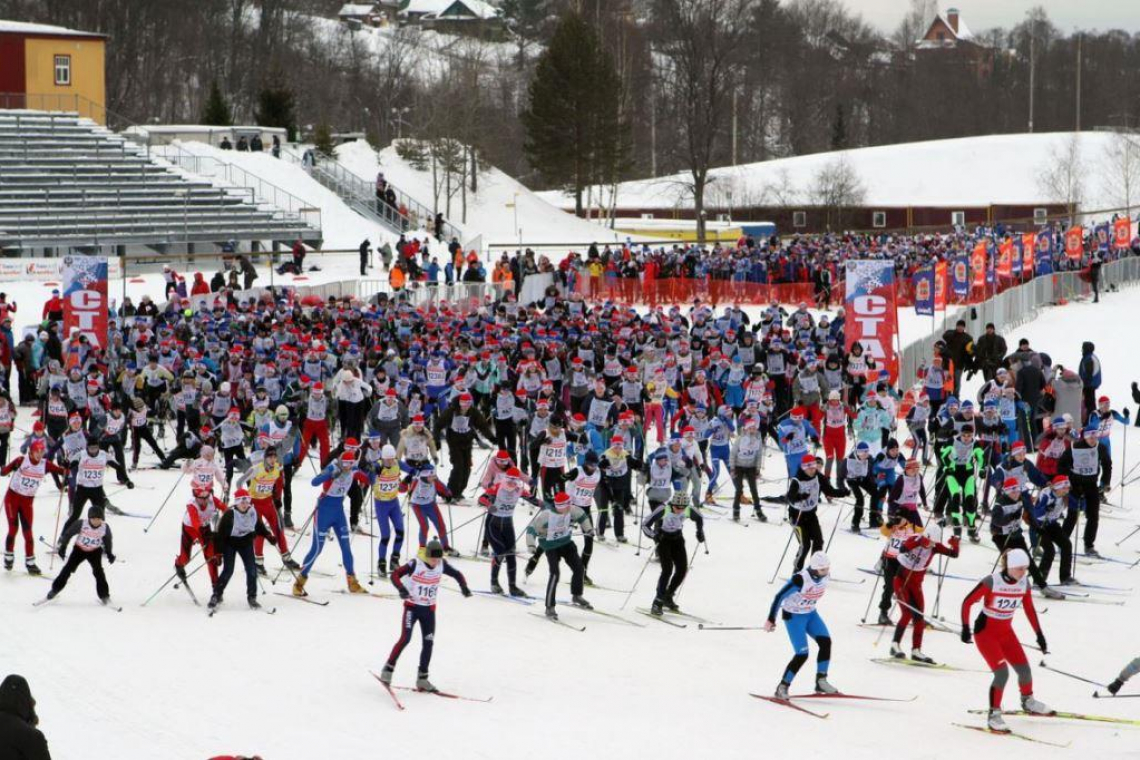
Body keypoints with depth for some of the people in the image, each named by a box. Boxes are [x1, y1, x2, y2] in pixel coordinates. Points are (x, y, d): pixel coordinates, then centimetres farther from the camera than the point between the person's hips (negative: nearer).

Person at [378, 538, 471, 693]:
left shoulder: (442, 565, -5)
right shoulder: (416, 564, -18)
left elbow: (457, 574, 9)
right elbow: (395, 574, -19)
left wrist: (464, 586, -9)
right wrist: (402, 588, -37)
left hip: (429, 609, 5)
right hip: (412, 606, -5)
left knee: (429, 643, 2)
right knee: (405, 638, -16)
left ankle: (422, 680, 11)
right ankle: (388, 669, -2)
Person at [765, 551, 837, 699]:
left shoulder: (825, 575, -10)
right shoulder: (800, 579, -31)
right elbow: (779, 596, -23)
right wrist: (771, 620, -17)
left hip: (811, 614, 7)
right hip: (793, 616, -7)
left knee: (825, 642, -10)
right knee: (802, 654, -14)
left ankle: (821, 682, 2)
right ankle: (782, 687, -3)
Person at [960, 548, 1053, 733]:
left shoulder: (1024, 583, -7)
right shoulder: (992, 581, -24)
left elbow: (1029, 609, 7)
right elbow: (967, 603, -16)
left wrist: (1039, 635, 9)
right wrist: (965, 629, -17)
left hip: (1006, 631, 6)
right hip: (985, 631, -6)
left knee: (1024, 669, 6)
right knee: (1002, 672, -17)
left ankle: (1028, 702, 36)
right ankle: (994, 714, -4)